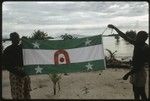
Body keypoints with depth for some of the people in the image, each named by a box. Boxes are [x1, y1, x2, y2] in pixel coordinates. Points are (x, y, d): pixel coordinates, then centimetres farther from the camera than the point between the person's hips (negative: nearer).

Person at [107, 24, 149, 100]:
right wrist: (115, 28, 13)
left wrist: (128, 74, -25)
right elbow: (125, 37, 10)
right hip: (135, 71, 9)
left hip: (139, 72, -9)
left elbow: (139, 65, -25)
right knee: (136, 91, 19)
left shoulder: (145, 48, -21)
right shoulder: (137, 44, 2)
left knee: (141, 93, 2)